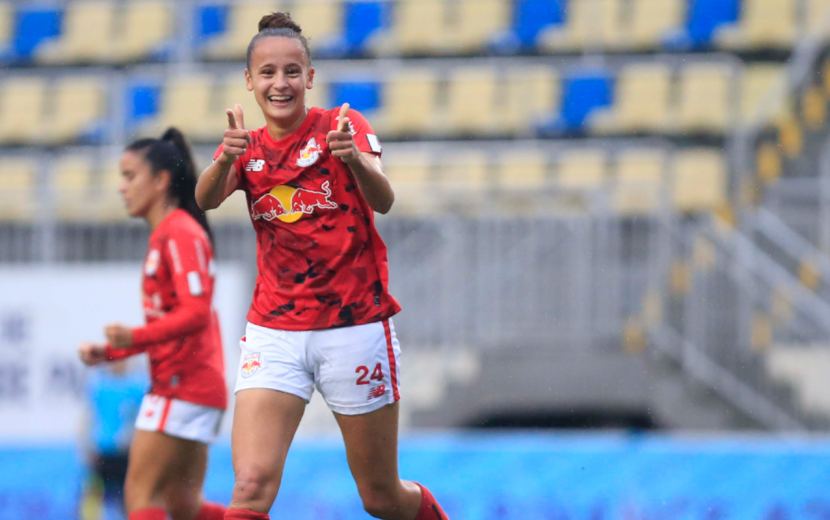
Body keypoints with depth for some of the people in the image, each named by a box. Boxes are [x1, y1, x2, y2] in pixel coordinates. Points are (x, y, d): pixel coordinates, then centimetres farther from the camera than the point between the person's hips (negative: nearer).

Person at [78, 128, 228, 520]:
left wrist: (135, 337, -33)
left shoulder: (180, 234, -10)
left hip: (184, 387, -10)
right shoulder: (164, 237, 20)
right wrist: (107, 352, 13)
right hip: (178, 386, 10)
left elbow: (196, 314, -22)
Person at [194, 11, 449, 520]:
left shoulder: (342, 126, -2)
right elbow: (206, 198, -15)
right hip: (274, 332, 2)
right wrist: (226, 160, -37)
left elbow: (383, 200, -20)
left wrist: (354, 158, -42)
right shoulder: (248, 148, 7)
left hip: (356, 325, -2)